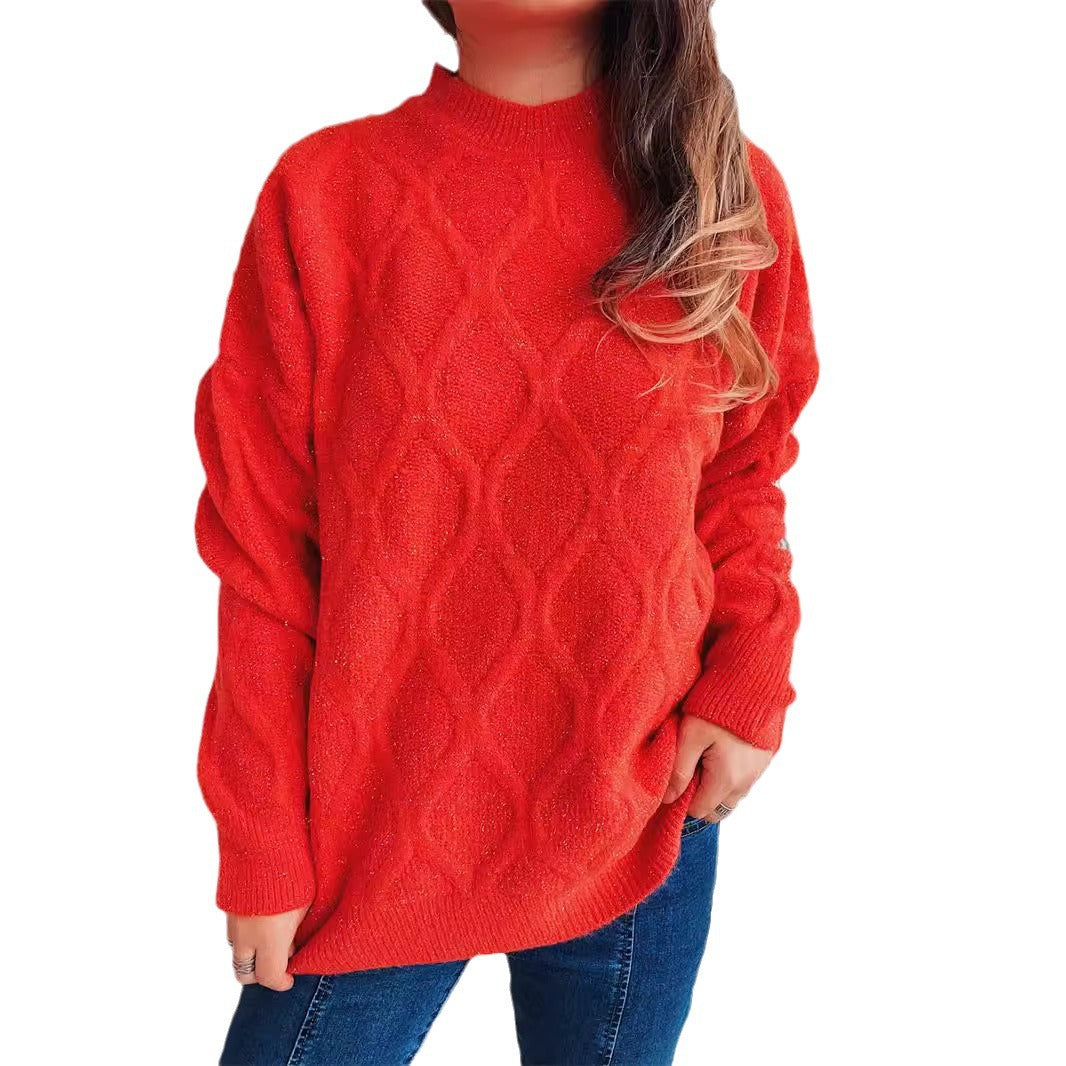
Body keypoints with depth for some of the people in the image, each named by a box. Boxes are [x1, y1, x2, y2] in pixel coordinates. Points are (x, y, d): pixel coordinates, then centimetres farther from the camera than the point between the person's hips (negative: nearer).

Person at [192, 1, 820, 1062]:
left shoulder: (729, 188, -1)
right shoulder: (323, 188, -6)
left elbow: (740, 476, 8)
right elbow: (262, 548, -4)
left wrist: (748, 686, -7)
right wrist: (261, 846, -3)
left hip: (644, 815, 2)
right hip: (378, 821, -1)